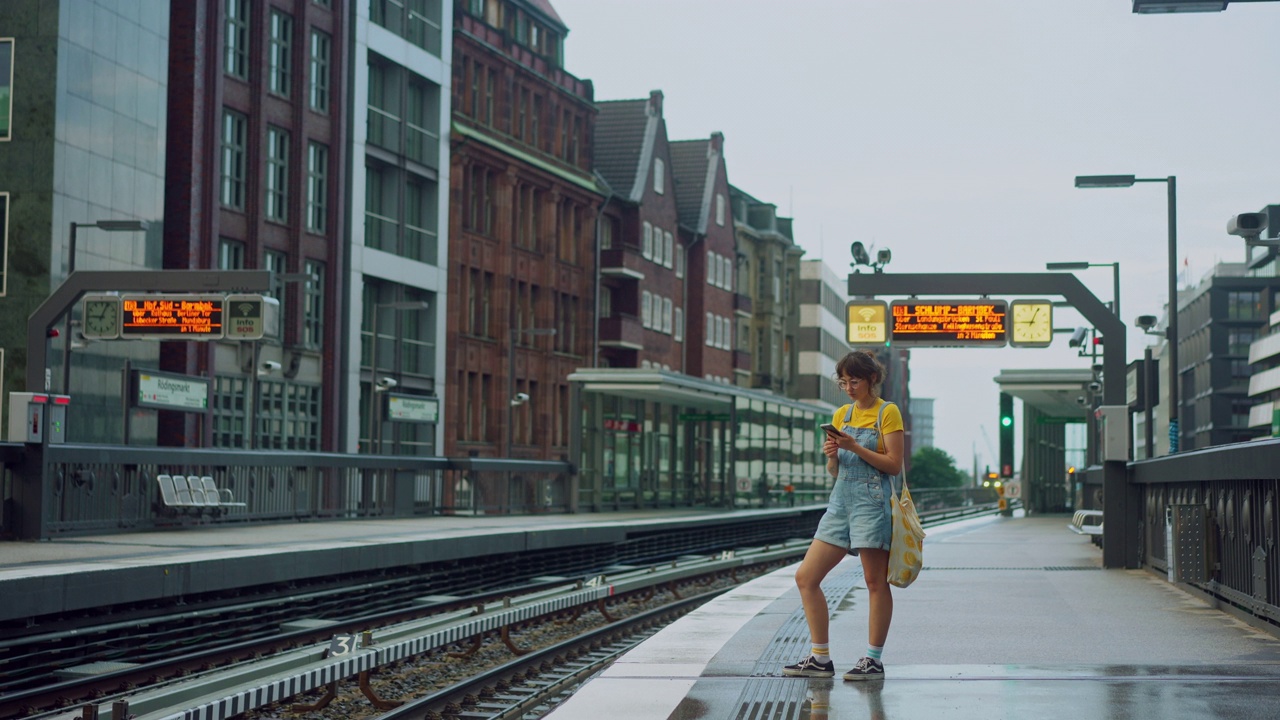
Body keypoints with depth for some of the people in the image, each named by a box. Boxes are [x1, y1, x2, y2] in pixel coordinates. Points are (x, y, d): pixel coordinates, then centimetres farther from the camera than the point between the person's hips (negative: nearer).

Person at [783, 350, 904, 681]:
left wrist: (855, 447, -16)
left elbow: (894, 464, -9)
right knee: (806, 577, 1)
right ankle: (821, 659, 6)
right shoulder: (842, 414, 17)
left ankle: (874, 660, 3)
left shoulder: (888, 412, -2)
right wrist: (832, 455, -4)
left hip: (873, 501, -7)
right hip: (841, 500, 7)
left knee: (875, 582, -3)